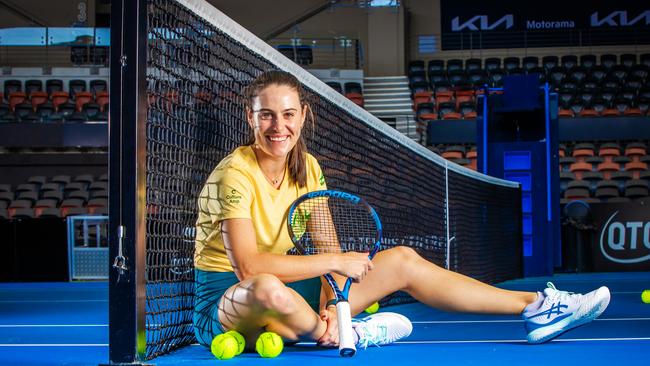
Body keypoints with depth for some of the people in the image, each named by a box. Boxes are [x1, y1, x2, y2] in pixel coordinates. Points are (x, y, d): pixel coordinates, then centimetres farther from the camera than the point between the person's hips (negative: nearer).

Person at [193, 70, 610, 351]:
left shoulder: (307, 167, 3)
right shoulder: (235, 175, -19)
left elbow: (327, 248, -1)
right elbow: (248, 265, -30)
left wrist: (331, 302, -21)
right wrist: (335, 261, -23)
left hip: (284, 294, 7)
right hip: (225, 304, -7)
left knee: (402, 260, 1)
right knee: (268, 289, -45)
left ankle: (535, 307, 6)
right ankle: (346, 336, -14)